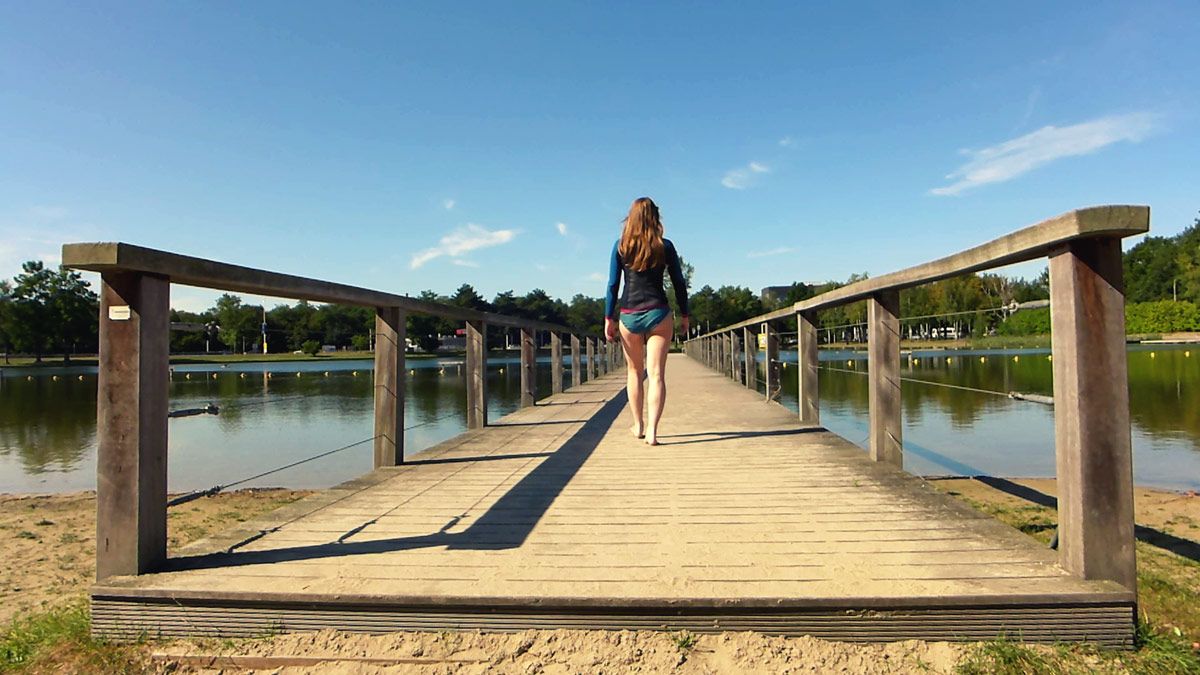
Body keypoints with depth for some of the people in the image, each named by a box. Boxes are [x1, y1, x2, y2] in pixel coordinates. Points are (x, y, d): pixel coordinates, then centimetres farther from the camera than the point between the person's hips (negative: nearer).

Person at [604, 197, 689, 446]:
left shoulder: (621, 246, 2)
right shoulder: (665, 246, 1)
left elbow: (613, 284, 0)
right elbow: (679, 283, 4)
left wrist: (609, 318, 5)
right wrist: (684, 314, 14)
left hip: (629, 315, 1)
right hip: (658, 313, -1)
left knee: (634, 371, 16)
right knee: (656, 374, -2)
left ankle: (638, 425, 26)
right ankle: (652, 430, -12)